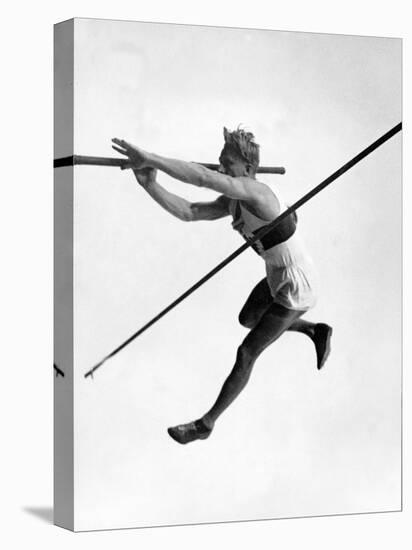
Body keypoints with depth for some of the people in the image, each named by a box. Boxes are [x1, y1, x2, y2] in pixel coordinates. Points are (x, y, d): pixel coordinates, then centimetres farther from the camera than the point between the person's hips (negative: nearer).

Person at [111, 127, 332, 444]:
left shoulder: (254, 191, -31)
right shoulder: (231, 201, -4)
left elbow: (204, 178, -45)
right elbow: (188, 212, -14)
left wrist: (150, 158, -46)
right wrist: (150, 185, -29)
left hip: (295, 290, -9)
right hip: (278, 277, 9)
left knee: (246, 354, -1)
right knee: (247, 319, 32)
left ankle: (206, 424, 13)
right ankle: (317, 331, 42)